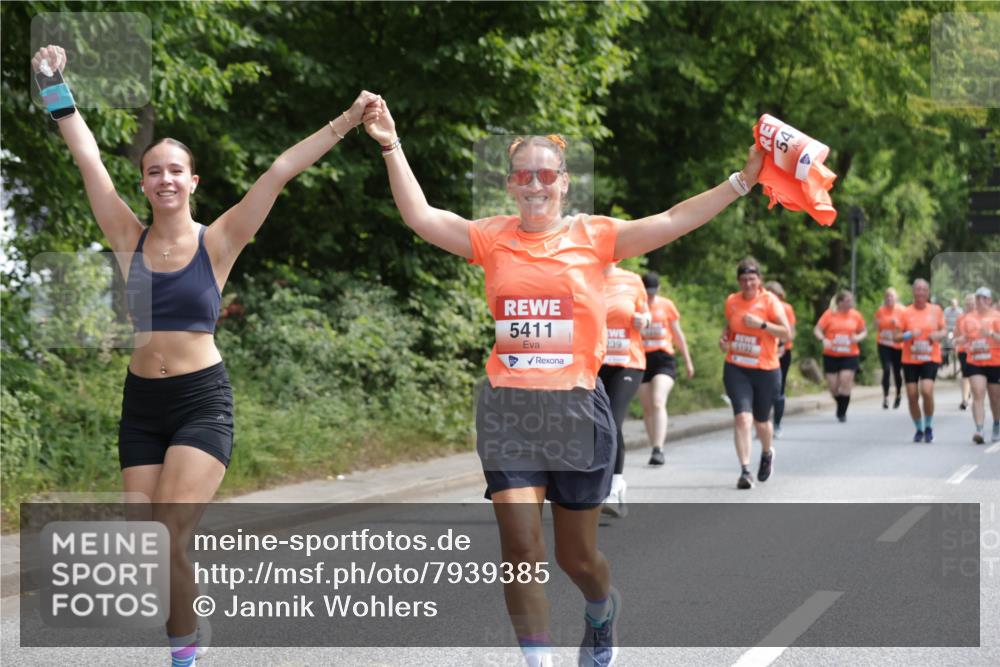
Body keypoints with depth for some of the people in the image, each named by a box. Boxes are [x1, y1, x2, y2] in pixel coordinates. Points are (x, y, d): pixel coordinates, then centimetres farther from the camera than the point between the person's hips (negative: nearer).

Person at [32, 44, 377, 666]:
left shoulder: (217, 242, -3)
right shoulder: (129, 239, 3)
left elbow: (281, 172, -7)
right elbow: (88, 156, 2)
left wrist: (345, 122, -9)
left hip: (203, 401, -3)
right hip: (141, 403, 3)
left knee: (169, 534, -15)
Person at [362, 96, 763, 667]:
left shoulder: (595, 237, -1)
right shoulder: (493, 239, 3)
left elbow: (674, 222, -8)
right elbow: (419, 216, -2)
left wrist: (743, 180, -14)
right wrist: (392, 147, -9)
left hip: (576, 408, -1)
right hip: (507, 410, 1)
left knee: (577, 555, 11)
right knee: (522, 550, -7)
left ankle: (603, 610, 46)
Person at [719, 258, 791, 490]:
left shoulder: (770, 301, -7)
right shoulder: (732, 301, 4)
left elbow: (786, 333, -11)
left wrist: (762, 324, -23)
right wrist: (724, 338, 1)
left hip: (765, 370, -2)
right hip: (736, 369, 2)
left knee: (761, 421, 13)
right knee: (742, 417, -16)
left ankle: (767, 453, 46)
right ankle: (745, 471, -16)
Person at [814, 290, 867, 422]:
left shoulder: (856, 315, 3)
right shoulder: (830, 314, -3)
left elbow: (864, 331, 14)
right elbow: (817, 330, -3)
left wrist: (858, 337, -9)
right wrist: (823, 339, -22)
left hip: (850, 355, 0)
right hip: (831, 355, 0)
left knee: (845, 382, -13)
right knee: (832, 386, 1)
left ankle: (842, 412, -1)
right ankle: (840, 405, 31)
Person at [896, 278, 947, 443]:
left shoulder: (936, 310, 2)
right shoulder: (906, 312, 0)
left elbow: (944, 330, 12)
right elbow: (897, 336, 2)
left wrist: (939, 335, -11)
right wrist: (909, 335, -18)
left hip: (930, 359, -1)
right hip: (910, 360, 1)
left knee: (927, 391, -19)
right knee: (912, 396, -1)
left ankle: (928, 427, 1)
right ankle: (919, 429, 20)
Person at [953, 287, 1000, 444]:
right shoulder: (968, 318, 7)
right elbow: (962, 338, 12)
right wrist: (960, 340, -11)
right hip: (974, 363, 1)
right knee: (978, 394, -15)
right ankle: (979, 431, -23)